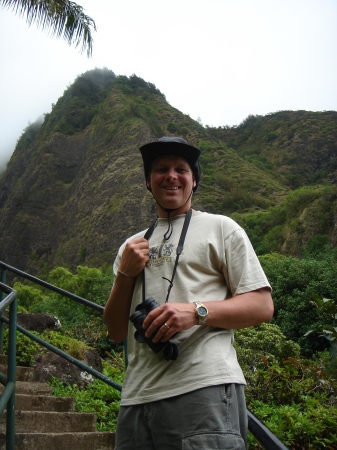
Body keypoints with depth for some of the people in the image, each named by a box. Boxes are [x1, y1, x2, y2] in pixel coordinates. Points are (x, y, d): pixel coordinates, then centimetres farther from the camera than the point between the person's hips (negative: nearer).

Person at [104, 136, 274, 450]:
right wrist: (124, 274, 1)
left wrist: (196, 312, -16)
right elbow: (117, 332, 16)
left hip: (204, 392, -4)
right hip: (137, 398, 4)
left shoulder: (220, 228, 7)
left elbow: (262, 306, -1)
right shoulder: (132, 246, 19)